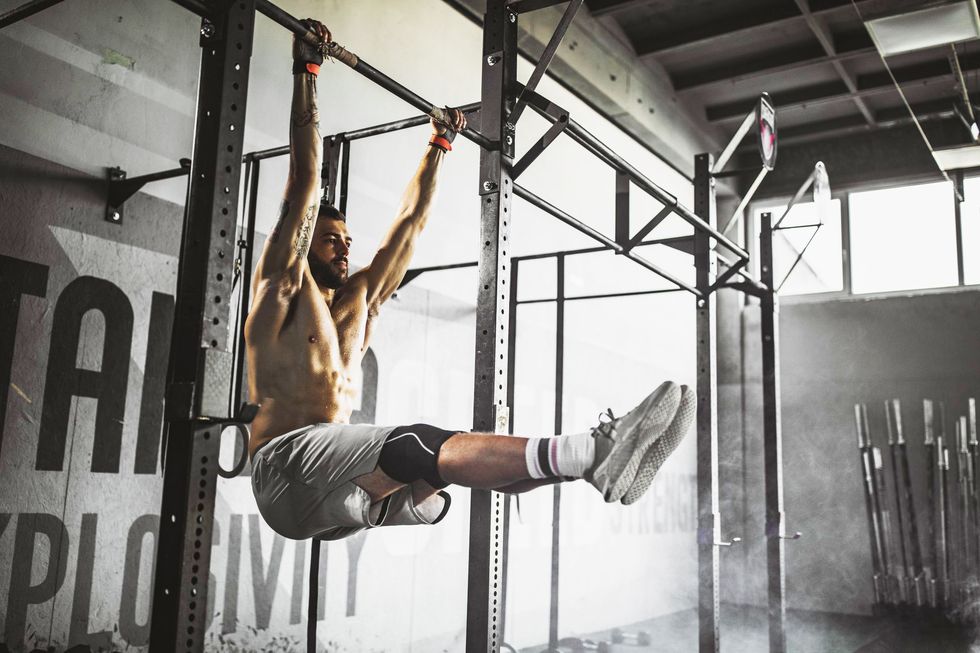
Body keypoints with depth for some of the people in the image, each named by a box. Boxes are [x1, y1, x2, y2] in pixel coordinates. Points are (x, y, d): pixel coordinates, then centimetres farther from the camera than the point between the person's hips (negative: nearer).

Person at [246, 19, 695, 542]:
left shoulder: (360, 300, 24)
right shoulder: (282, 286, 6)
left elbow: (410, 219, 27)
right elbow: (304, 182, -3)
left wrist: (439, 145, 32)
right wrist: (306, 72, -3)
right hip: (288, 468, -7)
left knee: (475, 458, -18)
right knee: (415, 446, -34)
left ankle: (602, 463, -38)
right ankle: (588, 453, -54)